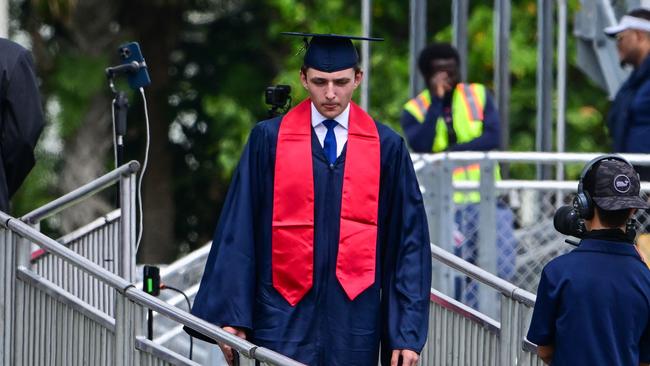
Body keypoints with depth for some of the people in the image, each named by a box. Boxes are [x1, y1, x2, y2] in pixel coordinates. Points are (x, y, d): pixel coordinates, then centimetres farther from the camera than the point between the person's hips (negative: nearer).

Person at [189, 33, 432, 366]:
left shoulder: (386, 147, 4)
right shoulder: (269, 139, 2)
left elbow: (409, 239, 4)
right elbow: (238, 232, 1)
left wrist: (407, 333, -1)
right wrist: (231, 315, -5)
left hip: (355, 317, 1)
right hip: (285, 316, -1)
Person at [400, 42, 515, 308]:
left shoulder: (478, 96, 9)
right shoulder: (414, 109, 5)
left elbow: (493, 137, -5)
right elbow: (420, 146, -13)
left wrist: (452, 151, -14)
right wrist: (436, 101, -13)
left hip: (484, 198, 1)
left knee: (502, 269, -8)